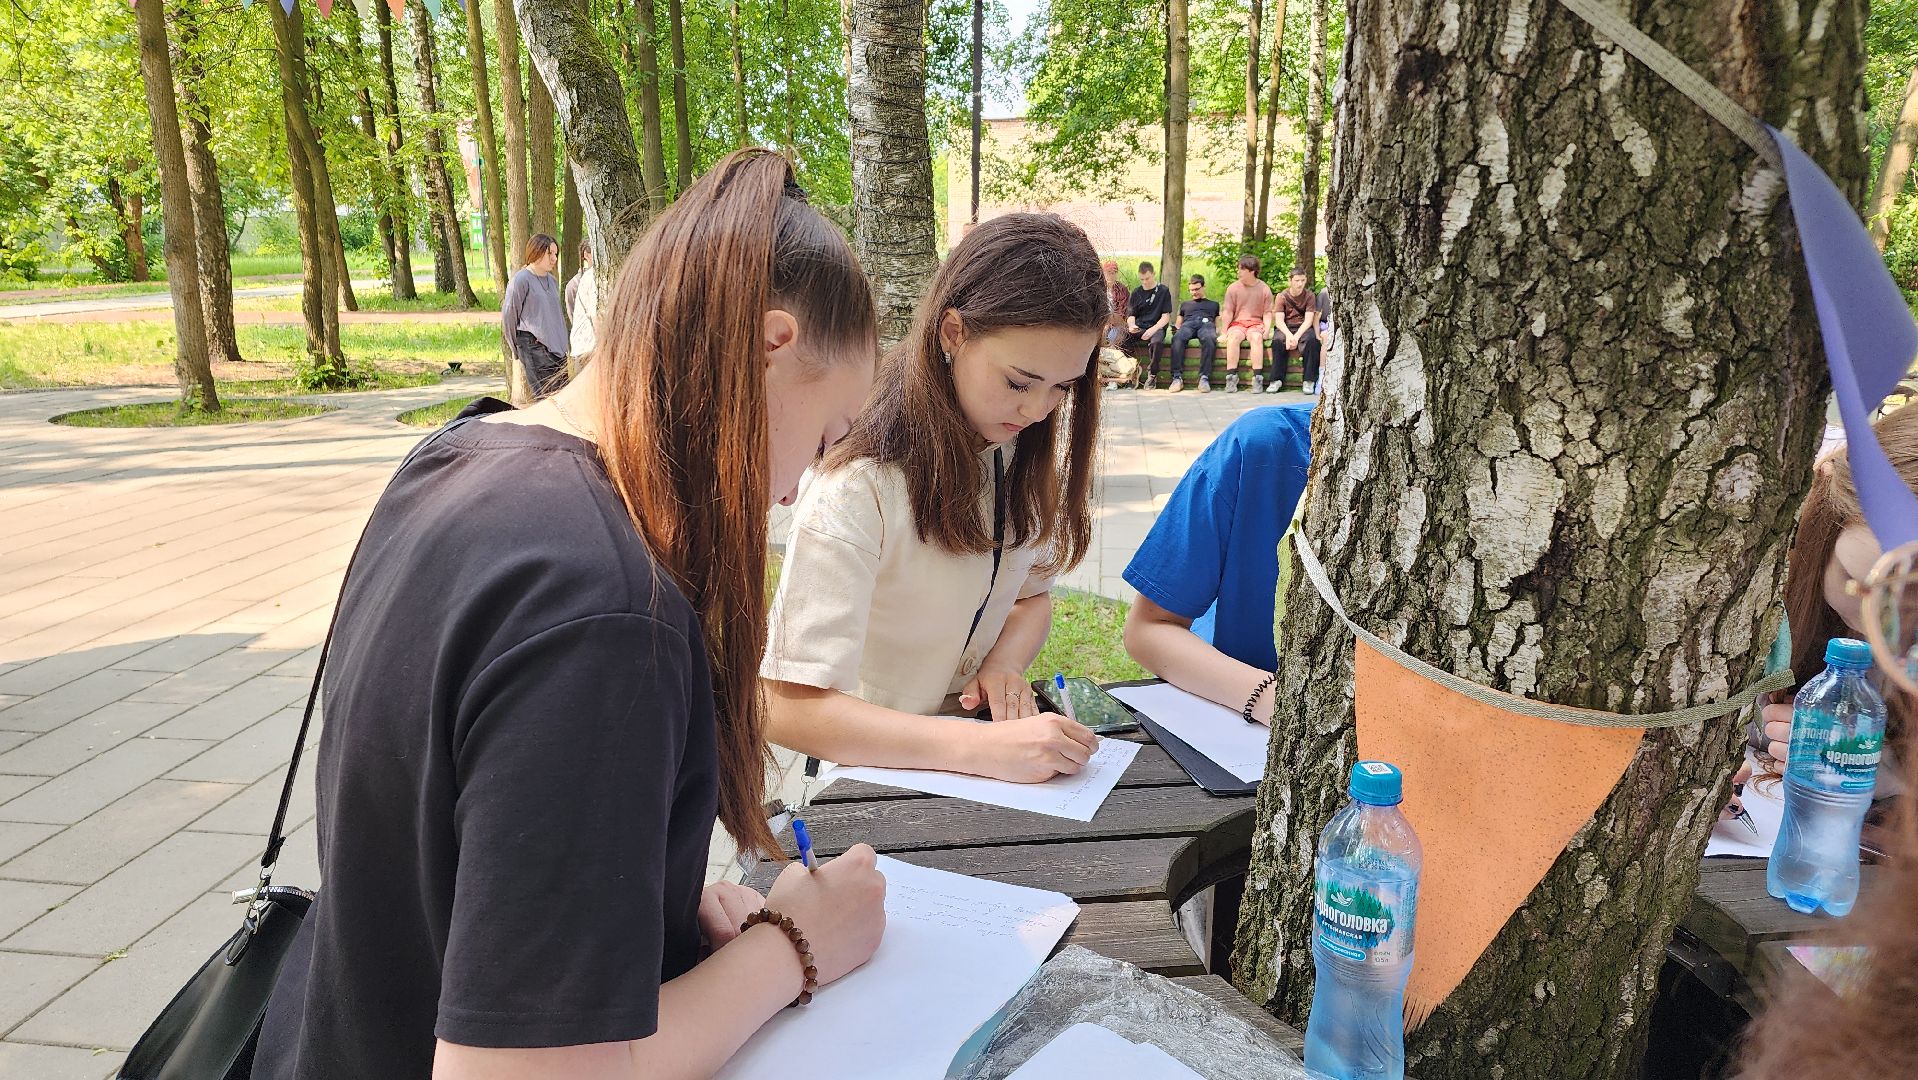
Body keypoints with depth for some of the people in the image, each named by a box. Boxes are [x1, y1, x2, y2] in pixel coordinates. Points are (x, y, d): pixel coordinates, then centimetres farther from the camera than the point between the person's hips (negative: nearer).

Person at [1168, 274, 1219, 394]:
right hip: (1188, 324, 1)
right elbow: (1178, 324, 31)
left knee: (1209, 339, -42)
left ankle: (1204, 377, -49)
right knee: (1177, 338, -39)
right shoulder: (1185, 304, 40)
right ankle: (1177, 377, -46)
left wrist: (1218, 333, 1)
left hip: (1207, 324, -1)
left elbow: (1218, 326, 26)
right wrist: (1175, 330, 5)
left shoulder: (1214, 304, 36)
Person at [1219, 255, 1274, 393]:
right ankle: (1231, 377, -34)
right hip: (1237, 323, 0)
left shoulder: (1264, 289, 4)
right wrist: (1224, 332, -8)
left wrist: (1267, 329, -11)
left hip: (1256, 323, 0)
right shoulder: (1233, 288, 3)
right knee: (1233, 337, -34)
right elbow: (1228, 312, 2)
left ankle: (1257, 377, -36)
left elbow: (1267, 313, 5)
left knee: (1256, 337, -35)